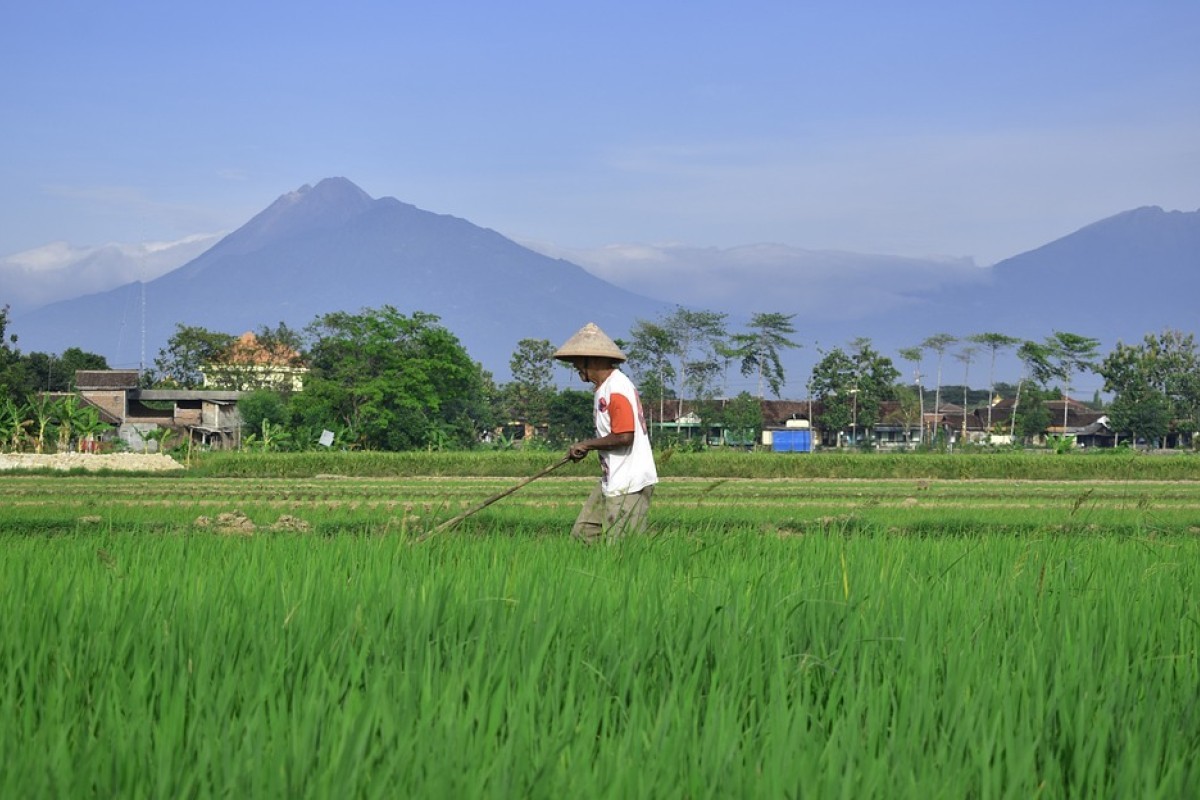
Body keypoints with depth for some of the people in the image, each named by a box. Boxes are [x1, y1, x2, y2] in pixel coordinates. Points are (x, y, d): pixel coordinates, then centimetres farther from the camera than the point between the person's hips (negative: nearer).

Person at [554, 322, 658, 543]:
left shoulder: (616, 388, -18)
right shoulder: (603, 387, 14)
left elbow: (624, 436, -24)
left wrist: (587, 445, -11)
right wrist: (586, 447, 5)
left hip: (629, 484, -10)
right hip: (612, 481, 10)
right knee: (583, 534, 9)